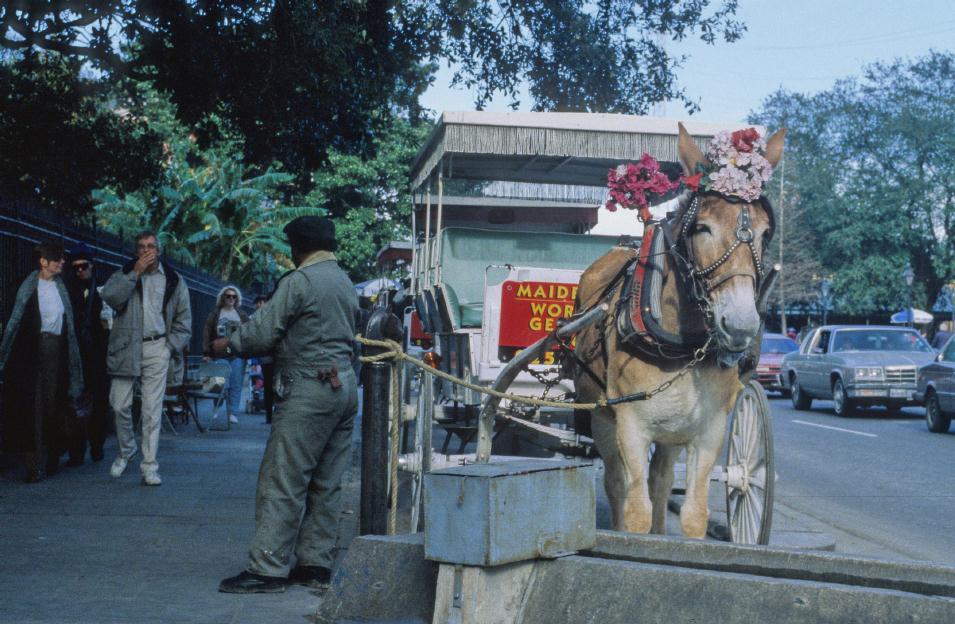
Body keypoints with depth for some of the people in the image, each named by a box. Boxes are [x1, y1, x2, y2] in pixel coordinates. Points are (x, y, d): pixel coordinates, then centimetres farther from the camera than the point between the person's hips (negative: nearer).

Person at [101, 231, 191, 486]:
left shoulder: (173, 281, 10)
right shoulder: (124, 274, 10)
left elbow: (183, 320, 13)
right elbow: (110, 296, -10)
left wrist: (171, 347, 1)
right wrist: (135, 273, -12)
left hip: (156, 348, -1)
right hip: (126, 347, 1)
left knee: (152, 410, -4)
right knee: (119, 405, 1)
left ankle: (150, 467, -1)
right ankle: (126, 450, 26)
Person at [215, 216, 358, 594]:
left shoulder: (300, 281, -11)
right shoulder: (345, 282, 16)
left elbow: (264, 331, -13)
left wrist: (228, 344, 5)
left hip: (309, 389, -9)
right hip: (344, 386, 9)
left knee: (282, 482, -7)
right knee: (326, 484, 10)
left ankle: (268, 568, -7)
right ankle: (314, 563, 14)